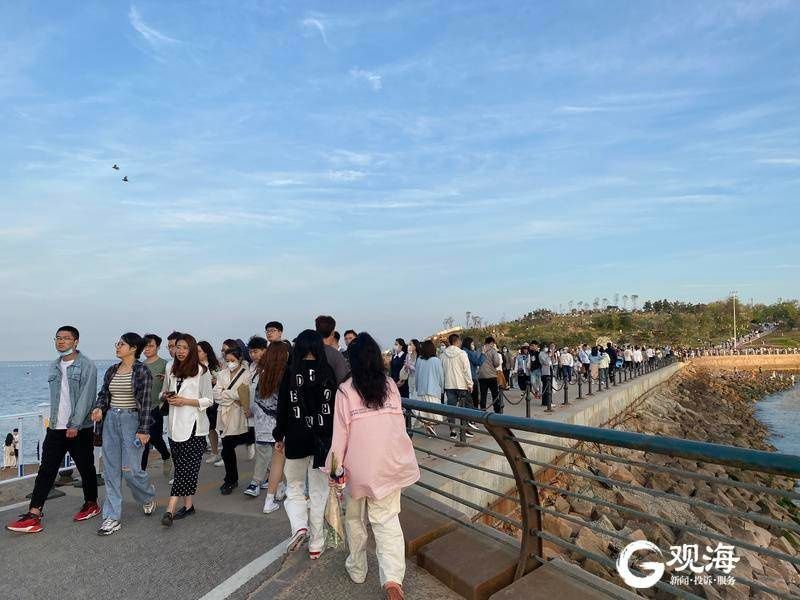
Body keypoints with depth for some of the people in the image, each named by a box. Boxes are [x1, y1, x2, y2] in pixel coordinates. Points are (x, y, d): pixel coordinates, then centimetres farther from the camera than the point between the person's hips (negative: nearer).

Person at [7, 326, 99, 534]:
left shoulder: (86, 365, -11)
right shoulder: (54, 366, 10)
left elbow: (86, 397, -16)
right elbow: (56, 397, 18)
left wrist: (75, 425, -19)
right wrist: (54, 419, 15)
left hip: (80, 428, -5)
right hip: (56, 427, 6)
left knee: (86, 468, 9)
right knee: (46, 470, 2)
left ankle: (91, 504, 25)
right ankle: (33, 515, 6)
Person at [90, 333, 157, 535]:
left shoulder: (142, 371, -9)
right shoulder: (112, 370, 9)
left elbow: (145, 402, -11)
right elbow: (103, 394, 13)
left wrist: (144, 430, -14)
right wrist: (99, 408, -10)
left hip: (131, 421, -6)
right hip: (111, 420, 6)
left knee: (130, 470, -3)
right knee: (111, 471, 7)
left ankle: (148, 495, 29)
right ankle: (112, 517, 17)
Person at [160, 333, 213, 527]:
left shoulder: (201, 371, -5)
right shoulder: (171, 370, 13)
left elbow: (208, 400, -5)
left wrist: (185, 401, -15)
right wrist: (167, 397, 3)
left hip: (193, 425, -6)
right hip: (175, 423, 6)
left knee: (186, 466, -8)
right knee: (181, 465, 10)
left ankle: (171, 509, -7)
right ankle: (188, 505, 20)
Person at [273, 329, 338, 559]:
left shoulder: (290, 372, -8)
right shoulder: (328, 372, -6)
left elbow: (283, 407, -4)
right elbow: (335, 406, -2)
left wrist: (279, 436, 9)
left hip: (296, 438, -1)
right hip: (323, 439, 1)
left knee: (294, 487, 19)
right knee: (319, 491, 13)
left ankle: (300, 526, -2)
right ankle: (316, 544, 20)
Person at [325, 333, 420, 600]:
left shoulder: (346, 390, -11)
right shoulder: (391, 385, -2)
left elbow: (340, 432, -8)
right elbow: (399, 424, 7)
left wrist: (335, 468, 1)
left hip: (359, 465, -1)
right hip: (389, 464, 2)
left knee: (355, 517, 20)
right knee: (387, 520, 8)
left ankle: (357, 569, 35)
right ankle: (392, 577, -5)